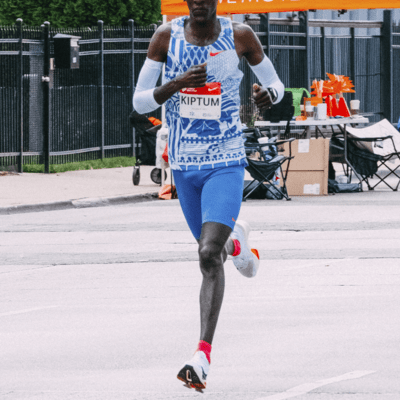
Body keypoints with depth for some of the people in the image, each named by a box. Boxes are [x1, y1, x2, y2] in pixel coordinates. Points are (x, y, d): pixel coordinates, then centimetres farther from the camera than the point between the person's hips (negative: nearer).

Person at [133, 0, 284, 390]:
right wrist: (175, 85, -23)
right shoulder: (166, 37, -5)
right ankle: (235, 239, 60)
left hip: (226, 164, -3)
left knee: (209, 255, -20)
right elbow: (139, 102, -4)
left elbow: (275, 83, 9)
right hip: (184, 164, 3)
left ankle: (202, 356, -23)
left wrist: (269, 94, -17)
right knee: (210, 246, 21)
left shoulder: (239, 36, -6)